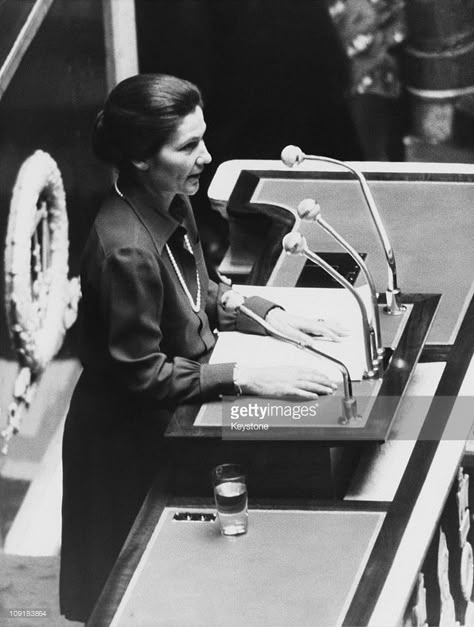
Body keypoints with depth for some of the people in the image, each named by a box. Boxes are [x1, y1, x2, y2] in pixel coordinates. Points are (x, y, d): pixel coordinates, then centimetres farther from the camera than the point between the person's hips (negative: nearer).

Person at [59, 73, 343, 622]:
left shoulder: (171, 207, -5)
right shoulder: (126, 250, -32)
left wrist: (268, 315, -2)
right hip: (127, 445, -8)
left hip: (169, 424, 8)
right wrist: (245, 378, -28)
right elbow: (141, 375, -26)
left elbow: (201, 296, 12)